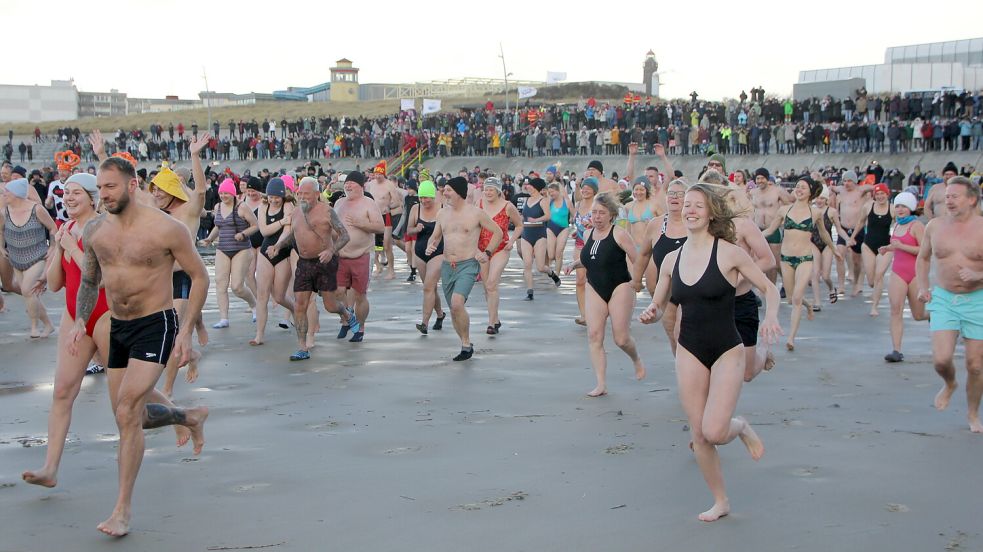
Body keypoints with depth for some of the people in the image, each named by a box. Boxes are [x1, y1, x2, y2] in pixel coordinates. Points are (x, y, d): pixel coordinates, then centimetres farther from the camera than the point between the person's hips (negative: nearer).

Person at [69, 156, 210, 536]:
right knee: (130, 415, 15)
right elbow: (89, 282, 16)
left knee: (127, 412, -17)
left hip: (156, 325, -7)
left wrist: (186, 331, -13)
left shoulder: (166, 229, -14)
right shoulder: (94, 231, 1)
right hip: (116, 327, 7)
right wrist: (80, 322, 0)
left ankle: (123, 511, -10)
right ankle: (191, 418, 46)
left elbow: (200, 277, -7)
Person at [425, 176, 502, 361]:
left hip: (467, 265, -6)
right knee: (453, 309, 10)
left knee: (457, 303, -25)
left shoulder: (476, 213, -5)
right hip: (447, 267, 6)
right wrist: (430, 246, -1)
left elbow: (498, 232, 4)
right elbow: (435, 236, 21)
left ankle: (466, 343, -9)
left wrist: (487, 253, -5)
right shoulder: (442, 213, 9)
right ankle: (466, 345, 26)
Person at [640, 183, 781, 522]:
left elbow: (769, 288, -2)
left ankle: (741, 428, 19)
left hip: (726, 351, -4)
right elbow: (658, 308, 13)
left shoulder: (729, 252, -10)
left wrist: (771, 317, -21)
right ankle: (720, 501, 23)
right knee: (698, 435, 4)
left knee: (714, 431, -17)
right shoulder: (672, 259, 4)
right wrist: (650, 315, -10)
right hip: (689, 352, 4)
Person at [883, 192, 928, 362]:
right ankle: (896, 351, -13)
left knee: (918, 315, 7)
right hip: (898, 273, 5)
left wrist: (901, 246, -21)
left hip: (916, 274, -5)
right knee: (896, 311, -10)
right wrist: (890, 248, 10)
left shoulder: (916, 225, -9)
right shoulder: (897, 226, 12)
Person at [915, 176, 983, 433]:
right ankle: (949, 384, 24)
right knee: (941, 359, -12)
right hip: (943, 299, 2)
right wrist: (923, 287, 4)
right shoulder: (934, 226, 2)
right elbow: (923, 258, 18)